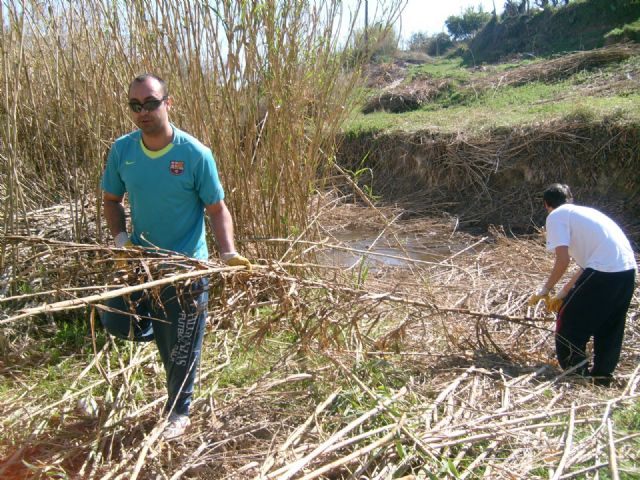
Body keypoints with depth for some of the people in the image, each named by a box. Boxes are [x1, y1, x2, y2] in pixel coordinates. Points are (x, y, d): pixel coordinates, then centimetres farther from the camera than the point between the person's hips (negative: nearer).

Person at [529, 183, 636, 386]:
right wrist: (564, 293, 30)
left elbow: (563, 260, -10)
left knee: (570, 321, 8)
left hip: (604, 270, -8)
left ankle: (573, 372, 15)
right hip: (628, 270, 8)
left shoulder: (556, 216, 2)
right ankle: (603, 375, 32)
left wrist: (545, 290, 4)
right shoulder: (584, 212, 27)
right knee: (610, 326, 22)